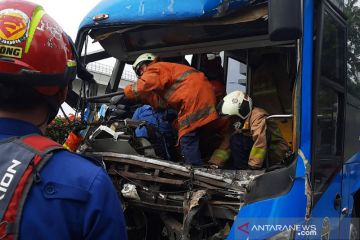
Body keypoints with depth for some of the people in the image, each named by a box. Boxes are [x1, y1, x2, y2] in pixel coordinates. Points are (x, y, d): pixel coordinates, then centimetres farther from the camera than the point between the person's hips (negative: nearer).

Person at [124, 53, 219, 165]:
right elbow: (162, 102, 21)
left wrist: (126, 91, 4)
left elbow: (143, 86, -12)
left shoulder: (156, 68, 8)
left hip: (195, 94, -10)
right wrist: (141, 96, 15)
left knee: (187, 139, -11)